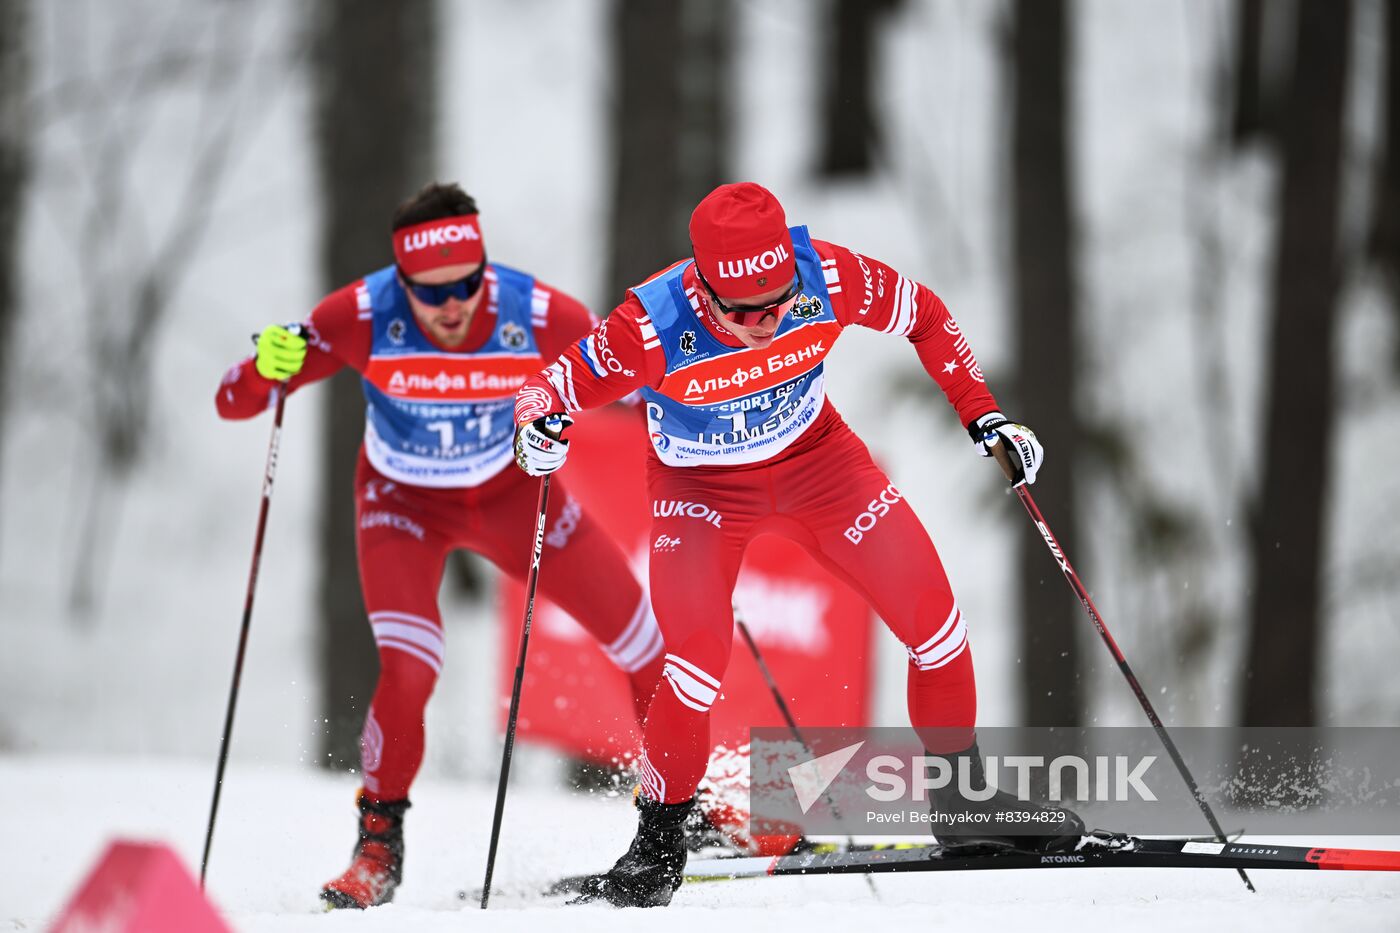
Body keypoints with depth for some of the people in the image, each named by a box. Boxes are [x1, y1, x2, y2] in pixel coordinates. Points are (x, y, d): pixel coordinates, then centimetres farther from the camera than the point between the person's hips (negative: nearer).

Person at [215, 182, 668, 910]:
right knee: (407, 671, -24)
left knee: (644, 649, 4)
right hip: (403, 500, -2)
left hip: (512, 492, 2)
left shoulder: (534, 314, -30)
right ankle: (380, 842, 0)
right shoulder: (363, 317, -31)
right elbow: (234, 403, -25)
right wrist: (267, 368, -46)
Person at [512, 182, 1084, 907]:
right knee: (697, 660, -21)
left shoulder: (827, 279, -27)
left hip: (815, 459, 3)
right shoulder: (653, 329, -33)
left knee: (933, 616, -5)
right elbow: (554, 388, -20)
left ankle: (964, 800, 17)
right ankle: (657, 850, 1)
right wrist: (537, 434, -43)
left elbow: (925, 318, -8)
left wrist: (984, 418, -11)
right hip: (700, 489, -3)